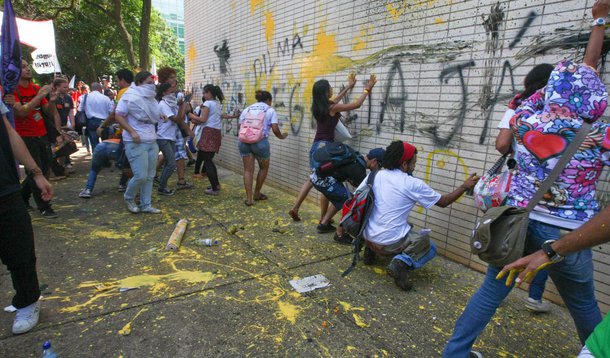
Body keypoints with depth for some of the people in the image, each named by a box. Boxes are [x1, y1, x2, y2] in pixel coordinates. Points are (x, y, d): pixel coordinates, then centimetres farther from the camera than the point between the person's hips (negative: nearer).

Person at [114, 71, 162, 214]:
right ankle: (129, 197, 17)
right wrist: (132, 132, -19)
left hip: (152, 141, 7)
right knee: (141, 176, -10)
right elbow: (118, 116, -11)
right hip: (136, 143, -7)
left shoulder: (150, 98, 15)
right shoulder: (130, 96, -7)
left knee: (150, 176, 7)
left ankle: (146, 205, 16)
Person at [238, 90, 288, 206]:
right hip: (260, 141, -3)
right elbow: (275, 130, 0)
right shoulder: (270, 110, 9)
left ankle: (249, 198, 6)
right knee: (264, 168, 19)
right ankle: (256, 194, 29)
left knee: (248, 170, 9)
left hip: (244, 141, 3)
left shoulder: (247, 109, 20)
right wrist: (281, 136, 18)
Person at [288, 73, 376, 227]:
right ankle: (323, 223, 5)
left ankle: (295, 208, 25)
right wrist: (367, 89, 10)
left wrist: (348, 87, 36)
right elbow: (357, 104, -5)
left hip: (316, 146, 8)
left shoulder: (318, 106, 8)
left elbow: (333, 101, 28)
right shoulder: (332, 108, -13)